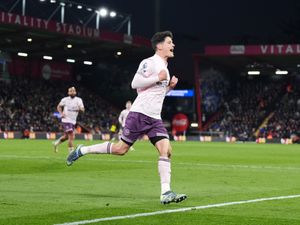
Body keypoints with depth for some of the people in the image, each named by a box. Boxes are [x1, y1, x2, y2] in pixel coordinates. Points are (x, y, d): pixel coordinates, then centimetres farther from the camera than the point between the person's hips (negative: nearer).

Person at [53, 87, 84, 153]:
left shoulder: (78, 100, 2)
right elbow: (59, 106, 11)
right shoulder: (65, 99, -3)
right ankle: (71, 151, -10)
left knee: (66, 136, 15)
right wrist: (61, 113, -6)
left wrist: (80, 108, -28)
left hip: (73, 121, 5)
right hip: (66, 120, -5)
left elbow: (82, 109, -5)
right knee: (71, 136, -15)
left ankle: (56, 143, 39)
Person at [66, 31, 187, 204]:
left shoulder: (164, 67, 20)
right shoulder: (150, 62, -8)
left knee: (166, 150, -11)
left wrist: (170, 86, 12)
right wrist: (158, 78, -16)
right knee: (121, 149, -2)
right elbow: (135, 83, -18)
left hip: (155, 118, 7)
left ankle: (166, 193, -16)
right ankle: (82, 150, 16)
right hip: (139, 113, -7)